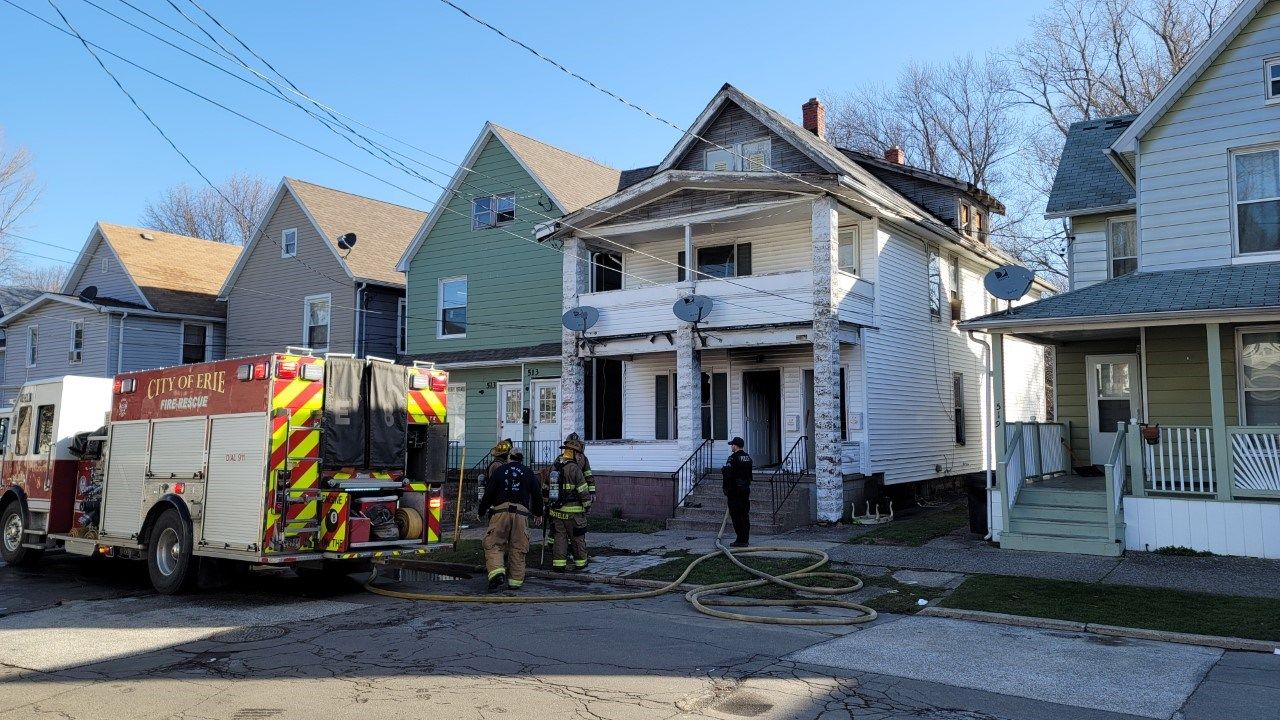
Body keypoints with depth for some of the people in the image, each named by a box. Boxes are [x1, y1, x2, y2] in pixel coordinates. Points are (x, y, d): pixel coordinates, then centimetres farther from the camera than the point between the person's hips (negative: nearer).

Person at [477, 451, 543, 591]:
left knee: (493, 544, 2)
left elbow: (488, 493, 9)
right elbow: (537, 494, 15)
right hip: (521, 512, 1)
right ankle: (515, 580, 8)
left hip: (500, 510, -1)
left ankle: (497, 571, -20)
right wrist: (538, 513, 27)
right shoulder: (528, 472, 15)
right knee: (518, 548, 7)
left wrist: (481, 512, 19)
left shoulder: (499, 471, 12)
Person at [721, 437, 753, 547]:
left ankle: (741, 540, -4)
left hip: (735, 490, -8)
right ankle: (745, 539, 14)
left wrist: (726, 489, -11)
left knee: (736, 515, -3)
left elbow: (728, 475, -20)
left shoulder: (733, 458, -15)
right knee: (745, 514, 11)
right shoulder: (748, 458, 12)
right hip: (746, 489, 8)